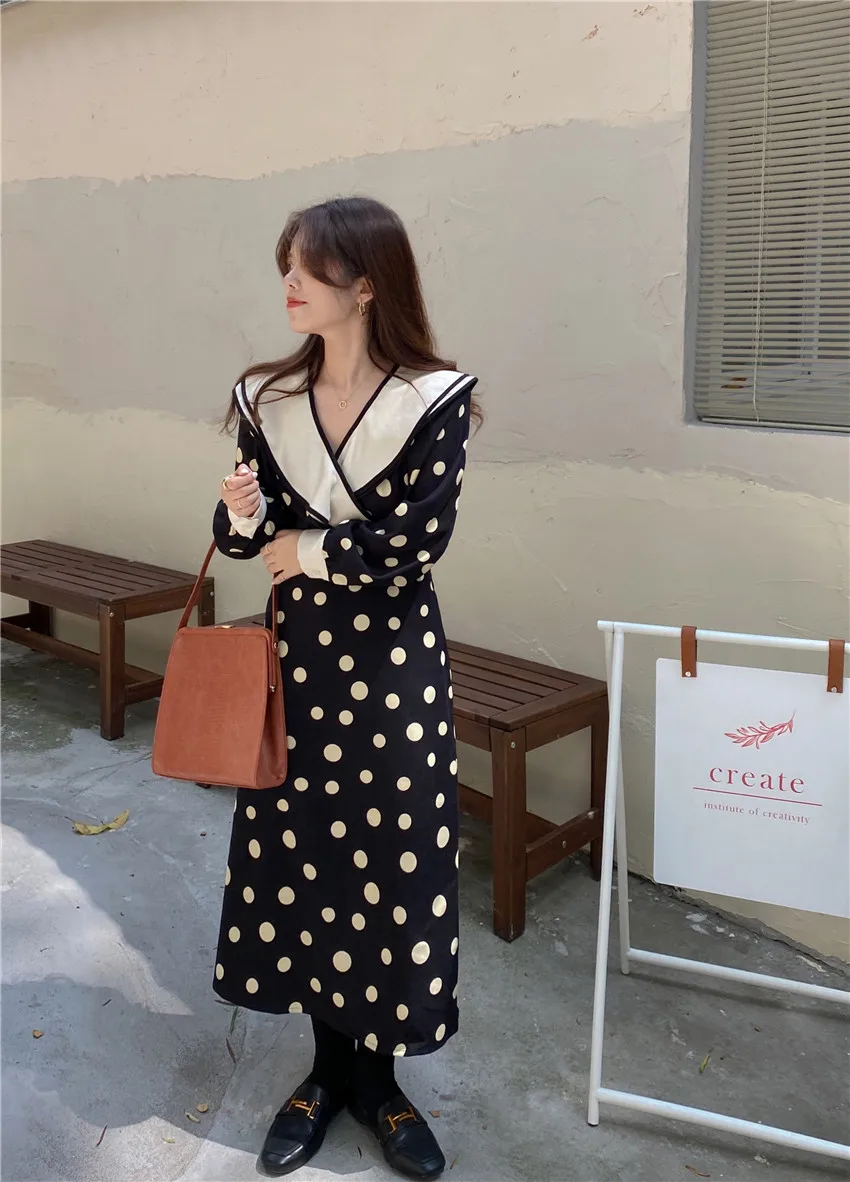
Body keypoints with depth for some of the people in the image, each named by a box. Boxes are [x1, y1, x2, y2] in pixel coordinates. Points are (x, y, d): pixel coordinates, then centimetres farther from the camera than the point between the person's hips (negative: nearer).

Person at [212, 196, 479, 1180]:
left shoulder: (435, 399, -10)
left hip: (395, 661, -3)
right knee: (300, 855, 11)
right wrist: (242, 517, -14)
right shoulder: (266, 398, 2)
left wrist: (309, 550, -6)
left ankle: (375, 1079, 29)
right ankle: (333, 1069, 32)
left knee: (390, 865, 5)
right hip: (298, 651, 4)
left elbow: (415, 546, -14)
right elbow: (249, 540, 7)